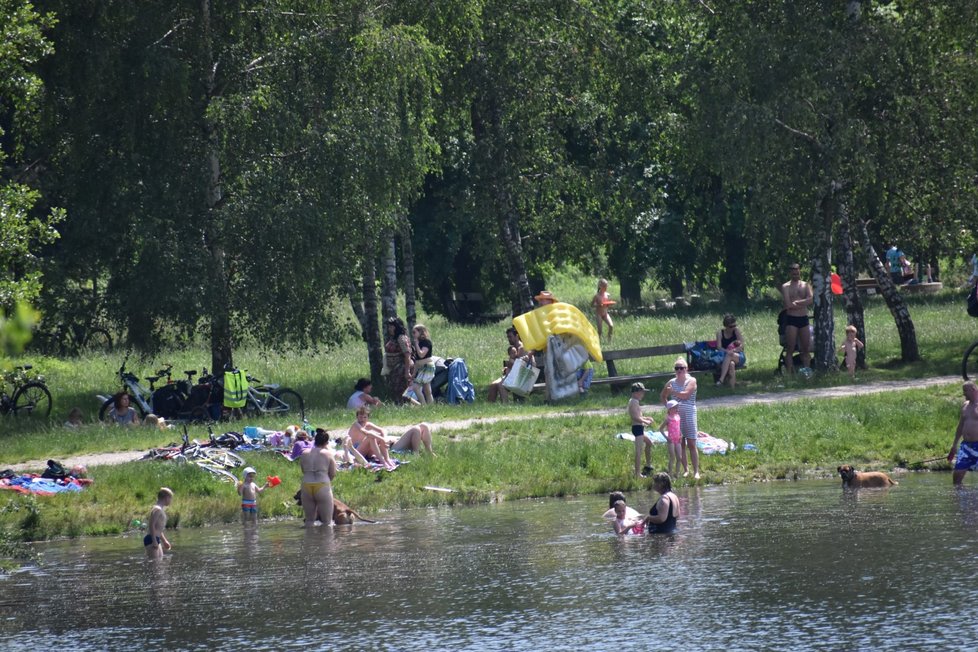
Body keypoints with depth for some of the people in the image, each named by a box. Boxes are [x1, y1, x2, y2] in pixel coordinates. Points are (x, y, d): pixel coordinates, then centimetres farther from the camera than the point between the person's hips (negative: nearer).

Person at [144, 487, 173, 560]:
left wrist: (164, 541, 31)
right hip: (151, 540, -11)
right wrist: (154, 541, -26)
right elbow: (151, 525, -22)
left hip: (155, 539, 11)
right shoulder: (157, 509, -14)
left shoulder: (161, 509, 19)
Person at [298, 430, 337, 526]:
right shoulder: (328, 454, -1)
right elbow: (333, 474, 2)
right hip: (323, 486, -3)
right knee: (327, 522, 3)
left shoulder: (305, 454, 8)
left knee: (309, 520, 13)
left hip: (306, 486, 3)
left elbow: (303, 471, 10)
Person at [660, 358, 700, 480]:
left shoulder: (691, 381, 0)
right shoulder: (671, 382, 11)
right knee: (680, 444, 4)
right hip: (675, 414, 4)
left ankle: (696, 471, -6)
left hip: (689, 414, -4)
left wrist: (673, 392, -7)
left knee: (691, 444, -6)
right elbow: (663, 396, 23)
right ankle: (685, 470, 11)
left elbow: (686, 394, -15)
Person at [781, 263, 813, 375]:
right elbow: (788, 305, -12)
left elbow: (811, 300, -6)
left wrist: (796, 303, -12)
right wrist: (803, 303, -4)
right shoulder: (786, 287, 1)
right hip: (791, 320, -4)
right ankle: (790, 373, -7)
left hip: (804, 319, 4)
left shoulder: (806, 285, 11)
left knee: (806, 349, 3)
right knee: (790, 349, -6)